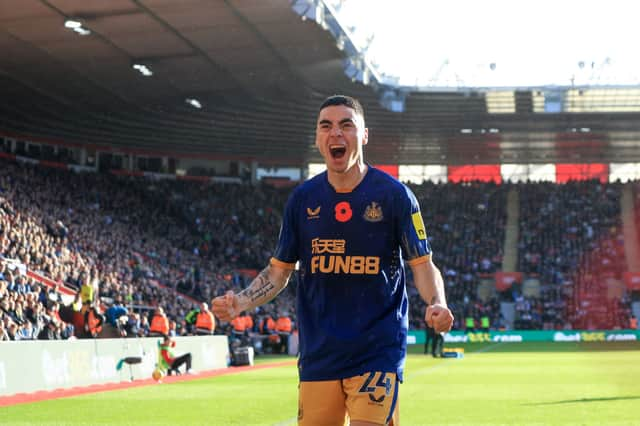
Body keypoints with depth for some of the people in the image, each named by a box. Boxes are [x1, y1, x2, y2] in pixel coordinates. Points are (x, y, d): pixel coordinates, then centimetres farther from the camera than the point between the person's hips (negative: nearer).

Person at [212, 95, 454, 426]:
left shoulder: (393, 194, -3)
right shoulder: (303, 199, 5)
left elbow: (422, 265, -1)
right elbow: (279, 271, 11)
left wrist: (436, 304, -22)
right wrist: (240, 302, -6)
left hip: (378, 351, -3)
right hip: (318, 354, 3)